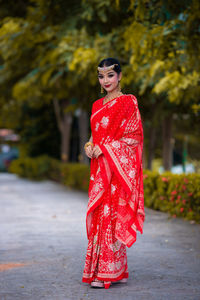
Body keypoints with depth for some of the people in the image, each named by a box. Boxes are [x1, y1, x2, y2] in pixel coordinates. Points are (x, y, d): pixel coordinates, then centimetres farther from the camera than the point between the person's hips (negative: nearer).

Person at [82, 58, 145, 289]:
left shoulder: (128, 102, -3)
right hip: (99, 168, 7)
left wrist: (104, 148, -13)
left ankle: (110, 272, -6)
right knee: (97, 215, 5)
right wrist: (89, 146, 1)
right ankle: (98, 268, 12)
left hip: (119, 166, -7)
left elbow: (134, 136, -8)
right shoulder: (97, 105, 17)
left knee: (111, 215, -10)